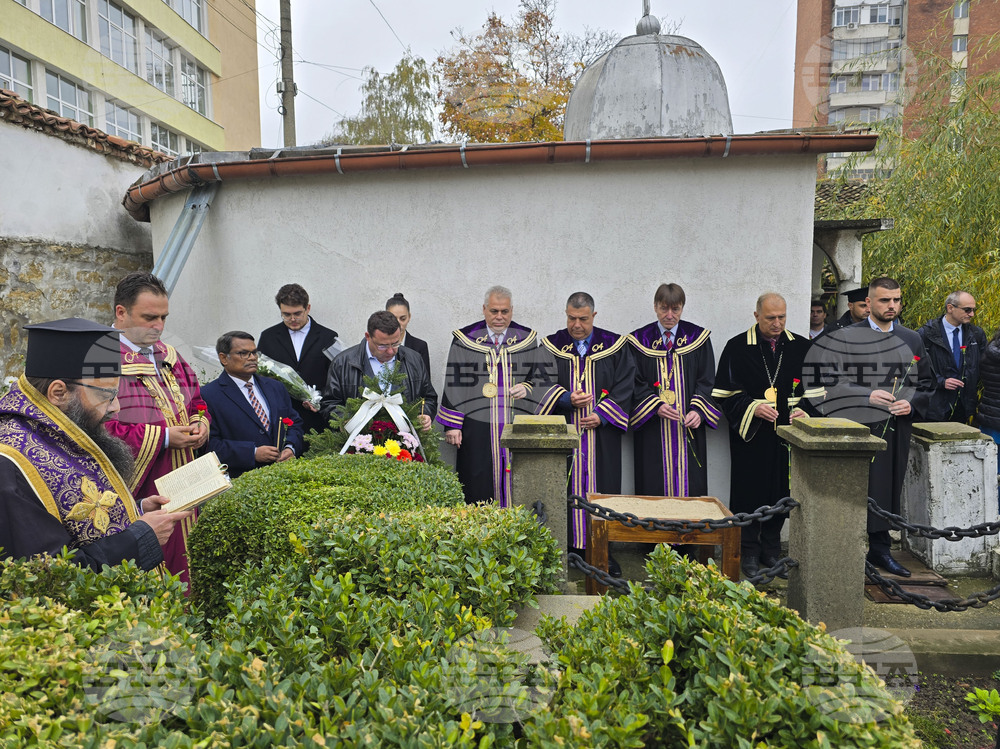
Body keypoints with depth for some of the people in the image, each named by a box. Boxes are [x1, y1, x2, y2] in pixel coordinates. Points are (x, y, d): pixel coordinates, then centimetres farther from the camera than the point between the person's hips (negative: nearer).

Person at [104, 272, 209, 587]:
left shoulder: (169, 356, 14)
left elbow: (196, 401, 24)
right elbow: (99, 428, -21)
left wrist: (200, 423, 2)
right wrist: (162, 436, -18)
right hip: (134, 494, -7)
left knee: (180, 571, 14)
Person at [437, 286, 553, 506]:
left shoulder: (527, 339, 8)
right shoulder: (465, 340, 5)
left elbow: (543, 377, 11)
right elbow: (454, 384, 3)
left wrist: (527, 388, -11)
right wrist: (452, 424, -2)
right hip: (477, 429, -1)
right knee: (477, 487, 1)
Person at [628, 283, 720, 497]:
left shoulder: (698, 338, 6)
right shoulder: (640, 341, 5)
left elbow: (706, 381, 2)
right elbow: (636, 384, 1)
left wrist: (697, 410, -14)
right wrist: (655, 406, -15)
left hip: (688, 430, 1)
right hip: (652, 433, 0)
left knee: (690, 486, 1)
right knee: (652, 490, 0)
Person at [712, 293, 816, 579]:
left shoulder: (802, 347, 7)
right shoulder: (737, 347, -2)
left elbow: (814, 389, 11)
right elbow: (725, 393, -4)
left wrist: (803, 410, -8)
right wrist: (753, 407, -18)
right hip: (750, 433, -3)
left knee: (780, 493, 9)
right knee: (749, 493, 2)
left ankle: (771, 550, 24)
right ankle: (748, 552, 16)